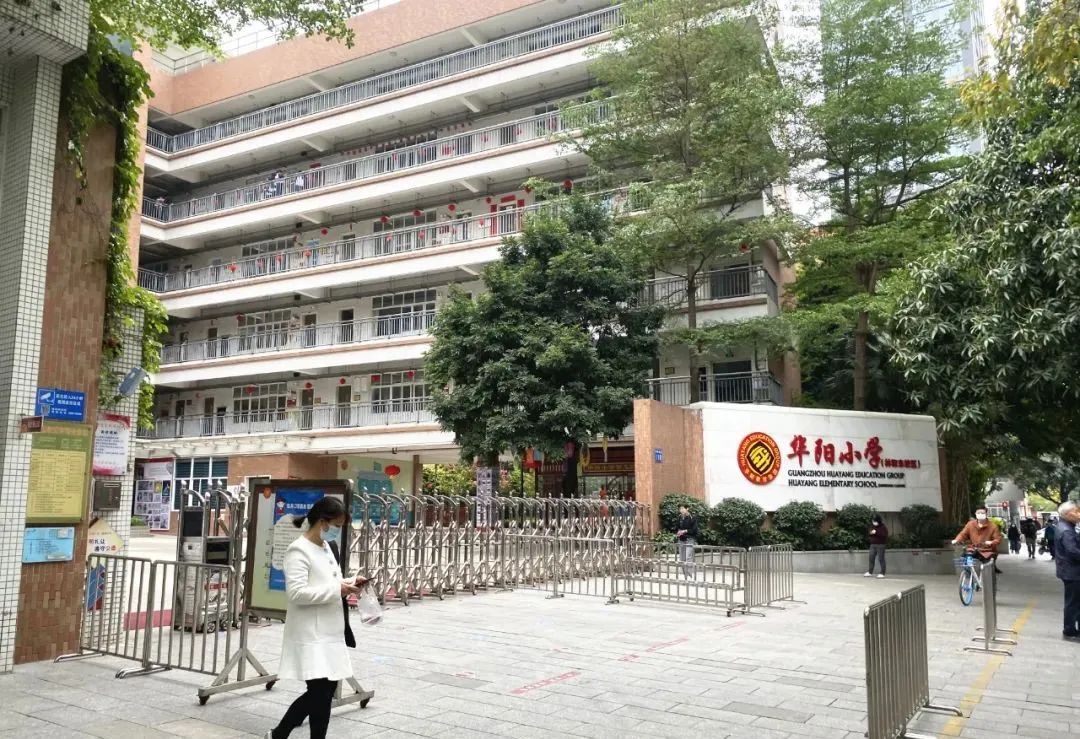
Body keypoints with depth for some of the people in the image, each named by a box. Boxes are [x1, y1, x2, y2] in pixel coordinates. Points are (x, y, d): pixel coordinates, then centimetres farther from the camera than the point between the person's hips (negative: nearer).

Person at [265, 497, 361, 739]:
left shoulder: (326, 547, 13)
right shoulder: (299, 550, -15)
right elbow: (296, 592, -24)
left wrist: (347, 584, 5)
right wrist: (337, 589, -23)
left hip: (328, 634, 9)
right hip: (311, 637, -9)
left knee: (324, 691, 12)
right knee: (321, 693, -4)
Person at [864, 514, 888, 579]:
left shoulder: (883, 527, -7)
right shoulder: (872, 526, 14)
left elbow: (884, 535, -18)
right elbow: (869, 533, 23)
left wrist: (876, 532, -22)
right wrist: (870, 533, -1)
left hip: (880, 545, -7)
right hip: (873, 544, 7)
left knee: (881, 559, -6)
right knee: (871, 558, 5)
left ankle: (882, 573, 0)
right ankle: (870, 572, 11)